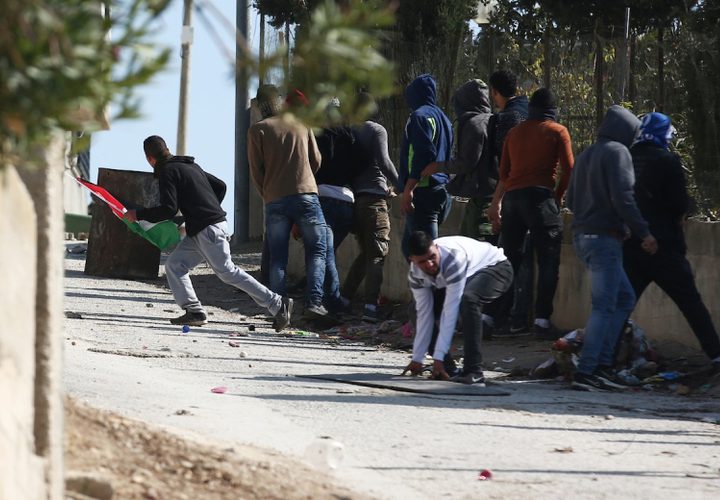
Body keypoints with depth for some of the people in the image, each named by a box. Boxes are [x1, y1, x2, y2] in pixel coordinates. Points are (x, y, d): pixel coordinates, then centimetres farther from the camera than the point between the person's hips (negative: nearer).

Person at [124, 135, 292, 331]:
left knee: (227, 272, -10)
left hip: (208, 230, -10)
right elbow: (220, 186, 23)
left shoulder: (168, 172, -9)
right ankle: (194, 311, 2)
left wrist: (138, 214, -6)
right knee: (174, 265, 9)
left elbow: (169, 209, -17)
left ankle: (277, 304, -10)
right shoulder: (191, 166, 20)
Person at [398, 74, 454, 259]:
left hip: (424, 190, -9)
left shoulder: (420, 116, -8)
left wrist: (408, 190, -22)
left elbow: (423, 155, -20)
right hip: (442, 193, 9)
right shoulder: (442, 118, 21)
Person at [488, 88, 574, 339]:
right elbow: (568, 170, -3)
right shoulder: (557, 131, 5)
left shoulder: (515, 132, 18)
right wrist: (557, 196, 10)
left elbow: (504, 172, 18)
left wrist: (495, 204, 22)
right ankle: (542, 320, -11)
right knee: (548, 261, -3)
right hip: (540, 196, -5)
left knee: (508, 259, 11)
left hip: (511, 196, 5)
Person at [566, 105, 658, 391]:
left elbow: (571, 200, 21)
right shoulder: (618, 153, -9)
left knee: (625, 298, 16)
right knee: (604, 306, -9)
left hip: (583, 236, 9)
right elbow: (622, 197, -18)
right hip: (605, 238, -9)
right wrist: (643, 233, -15)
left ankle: (603, 364, 10)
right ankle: (585, 372, -16)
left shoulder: (586, 156, 18)